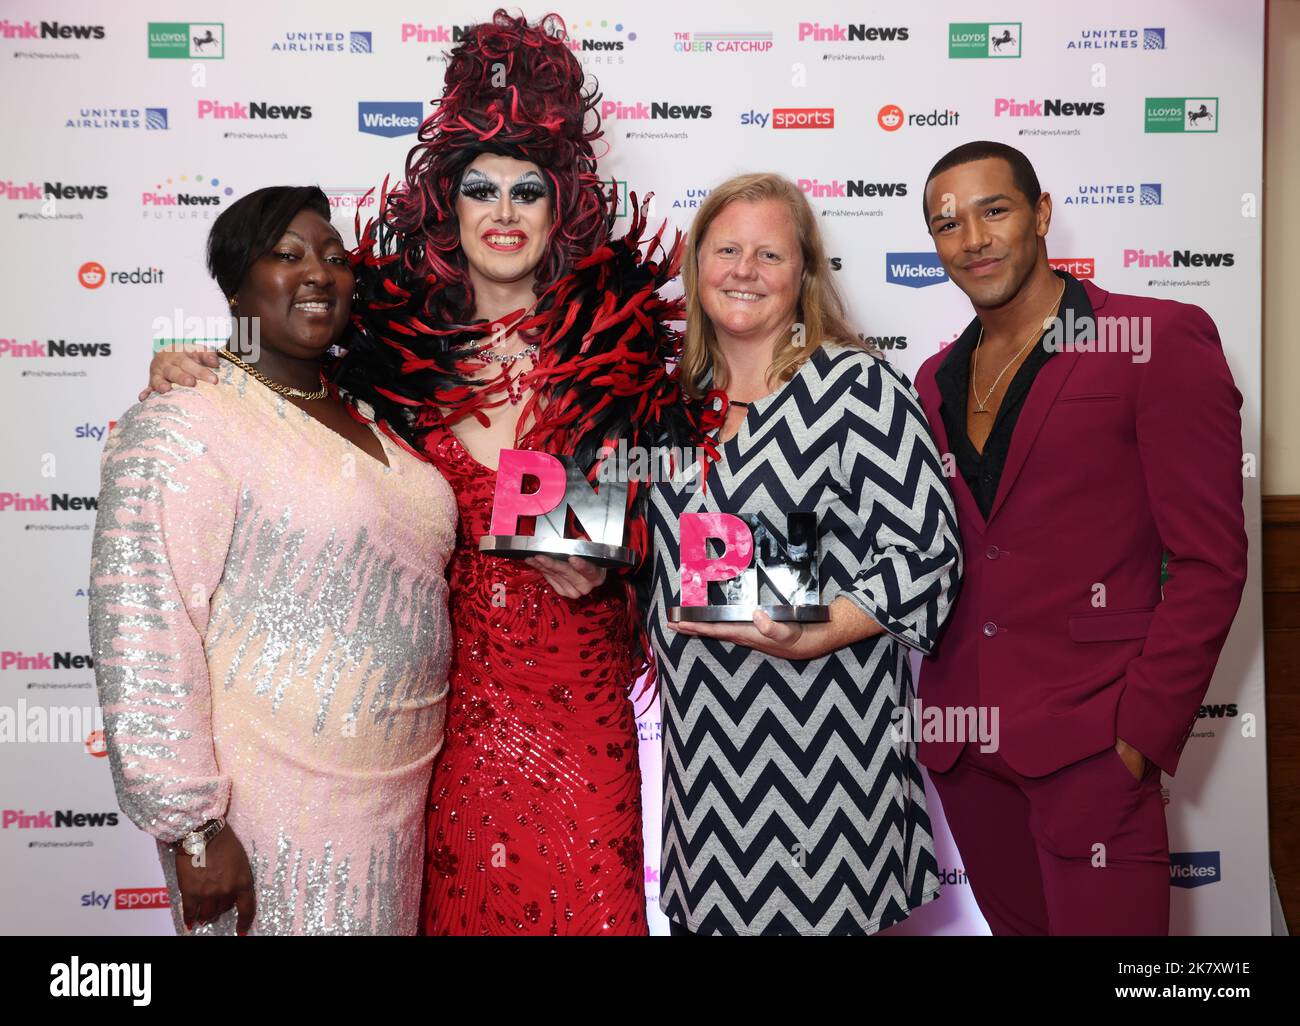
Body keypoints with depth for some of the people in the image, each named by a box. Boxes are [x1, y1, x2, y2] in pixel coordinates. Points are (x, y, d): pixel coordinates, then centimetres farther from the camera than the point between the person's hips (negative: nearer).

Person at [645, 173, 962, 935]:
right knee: (715, 908, 15)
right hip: (702, 734, 6)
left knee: (814, 910, 3)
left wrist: (812, 636, -23)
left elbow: (928, 551, -14)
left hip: (821, 733, -5)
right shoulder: (682, 399, 10)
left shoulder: (856, 384, -9)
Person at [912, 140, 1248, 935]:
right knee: (1016, 922, 18)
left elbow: (1209, 560, -9)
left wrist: (1143, 729, -13)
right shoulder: (937, 379, 11)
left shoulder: (1159, 340, -7)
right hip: (959, 741, 6)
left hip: (1087, 744, -5)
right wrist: (932, 704, 5)